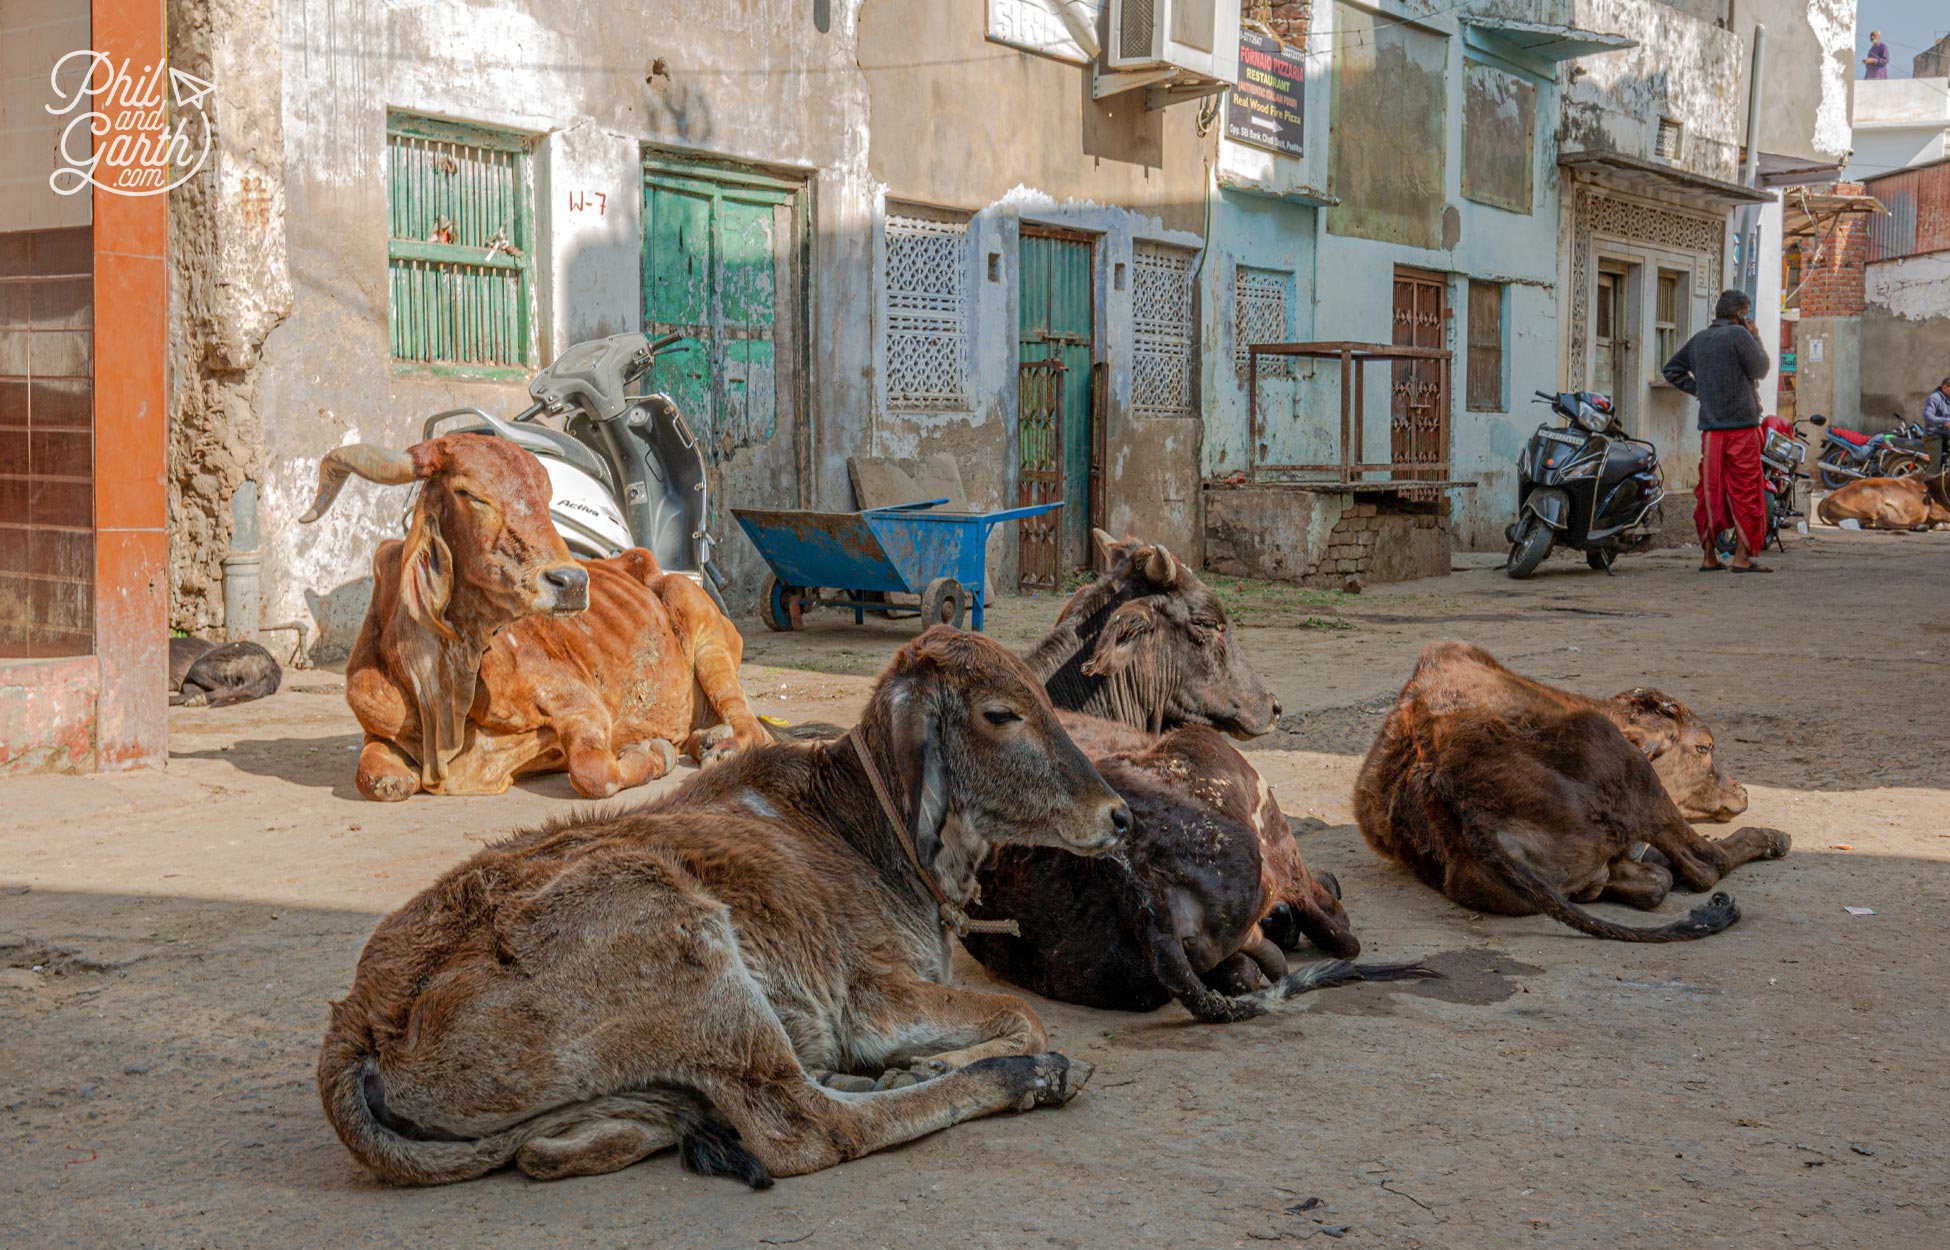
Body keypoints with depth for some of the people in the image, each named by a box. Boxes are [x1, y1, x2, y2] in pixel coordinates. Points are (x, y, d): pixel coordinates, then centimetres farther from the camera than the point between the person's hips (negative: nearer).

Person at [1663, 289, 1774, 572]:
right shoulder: (1738, 335, -8)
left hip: (1710, 427, 6)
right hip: (1741, 424, -6)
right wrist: (1757, 340, 9)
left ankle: (1709, 556, 10)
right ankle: (1742, 556, -5)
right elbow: (1760, 369, -3)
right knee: (1745, 490, -3)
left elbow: (1671, 369, 20)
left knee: (1711, 490, 8)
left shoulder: (1698, 339, 13)